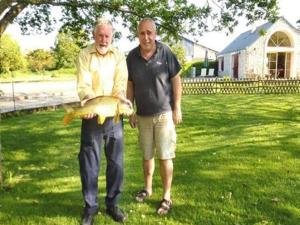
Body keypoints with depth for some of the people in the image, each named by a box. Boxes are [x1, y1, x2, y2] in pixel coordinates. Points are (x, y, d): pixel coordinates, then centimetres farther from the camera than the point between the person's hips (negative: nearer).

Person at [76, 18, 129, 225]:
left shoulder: (119, 56, 3)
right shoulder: (84, 55, -2)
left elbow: (120, 84, -7)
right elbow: (83, 85, -11)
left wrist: (121, 100, -28)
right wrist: (88, 100, -32)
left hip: (114, 115, 2)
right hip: (91, 115, -1)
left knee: (116, 161, 8)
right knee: (89, 162, 4)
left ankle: (112, 204, 25)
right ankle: (90, 207, 20)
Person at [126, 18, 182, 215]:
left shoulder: (165, 52, -10)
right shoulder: (132, 56, -2)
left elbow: (176, 80, -5)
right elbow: (130, 85, 5)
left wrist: (177, 108, -6)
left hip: (164, 113, -3)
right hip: (143, 115, 3)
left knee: (165, 156, 2)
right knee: (147, 155, 16)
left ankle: (167, 196, 17)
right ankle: (148, 188, 35)